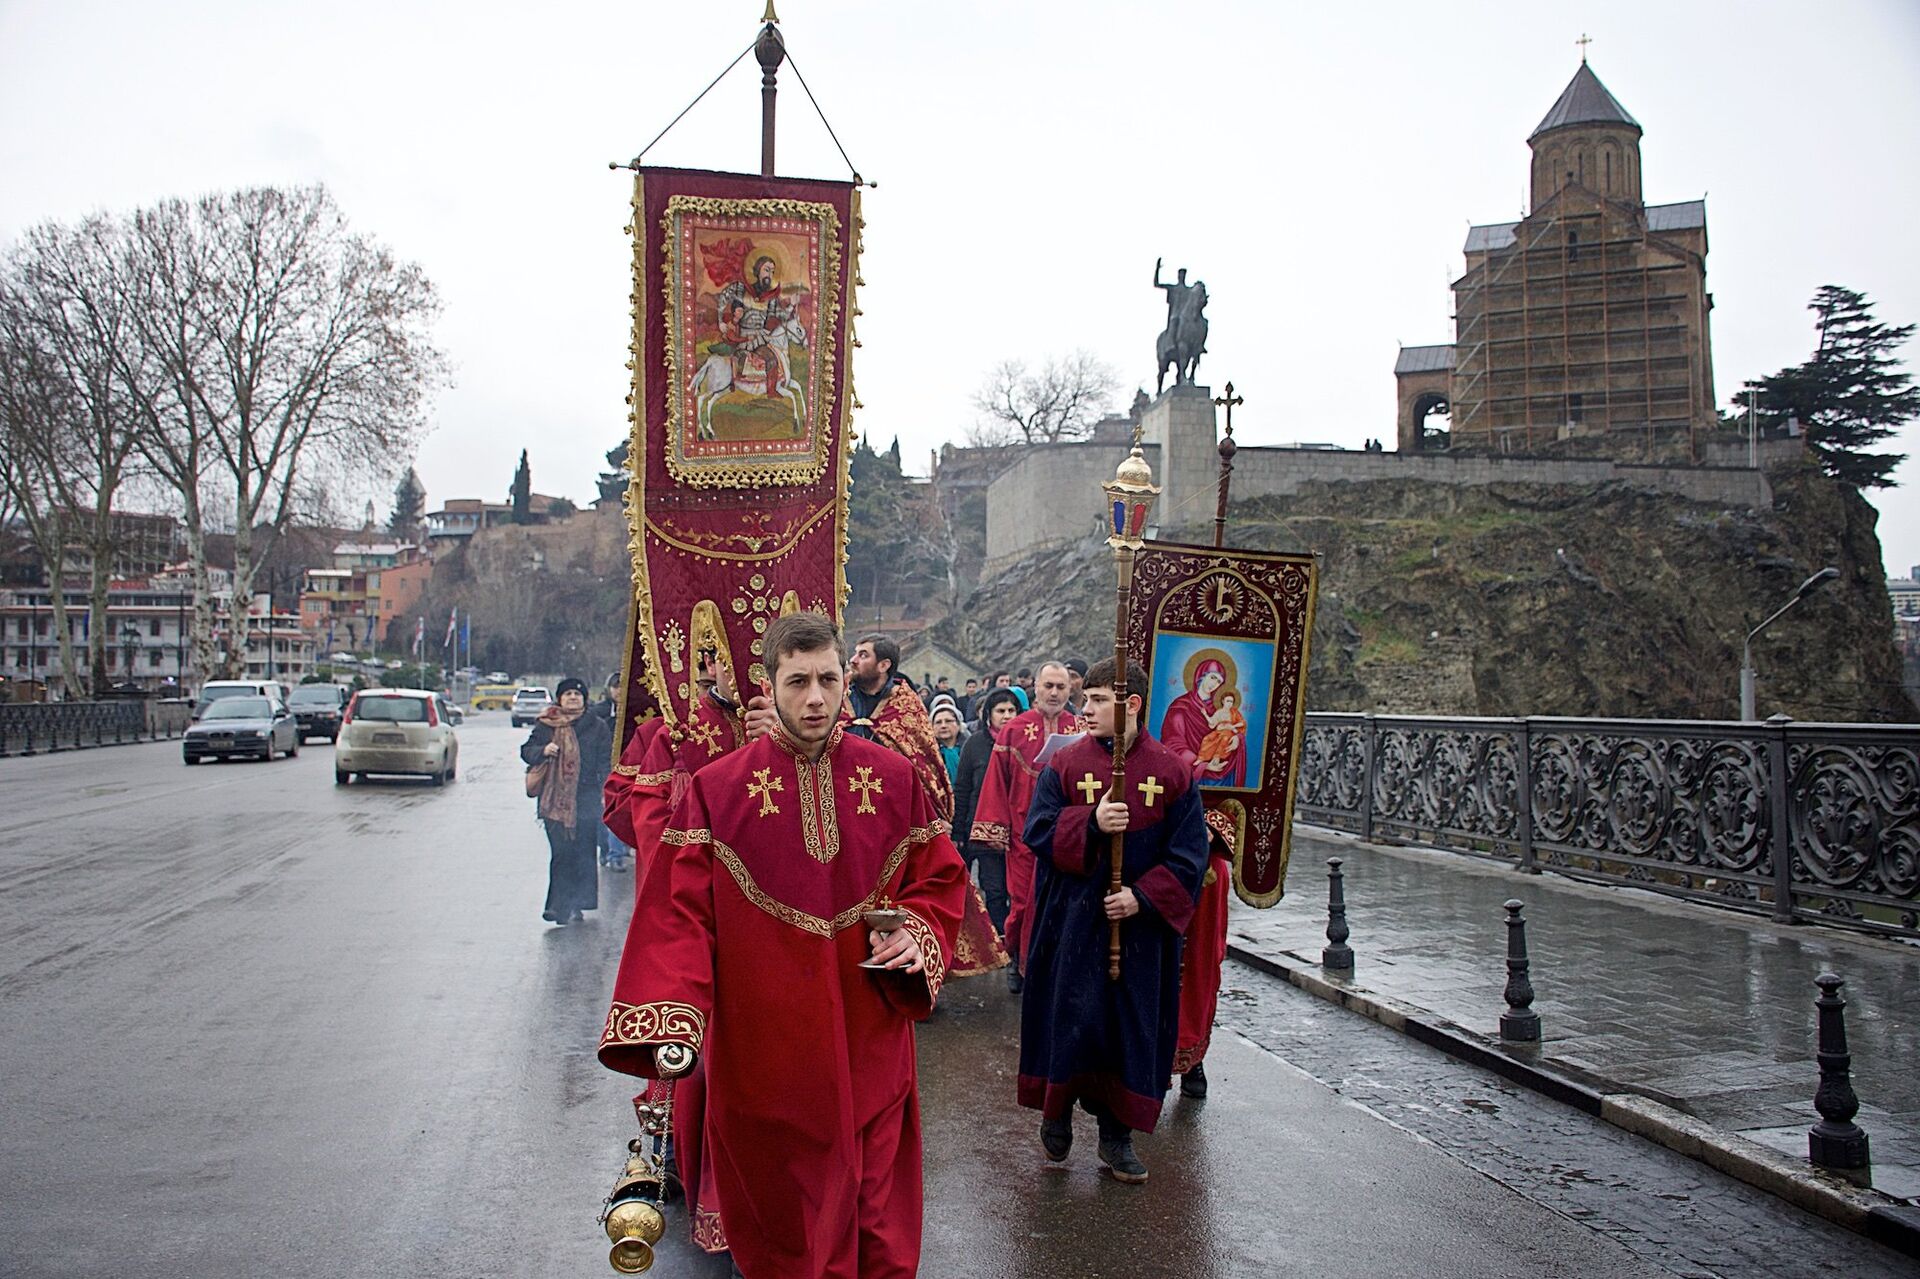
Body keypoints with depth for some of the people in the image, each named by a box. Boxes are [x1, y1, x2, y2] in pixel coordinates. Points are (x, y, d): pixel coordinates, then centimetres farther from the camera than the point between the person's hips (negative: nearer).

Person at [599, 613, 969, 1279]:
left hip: (870, 1047, 2)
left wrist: (917, 932, -13)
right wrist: (669, 1024, -21)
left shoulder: (895, 780, 1)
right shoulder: (715, 791, -6)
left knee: (877, 1212, 13)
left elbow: (941, 880, 8)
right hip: (763, 1055, -1)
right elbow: (679, 916, -11)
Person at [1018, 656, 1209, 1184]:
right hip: (1073, 919, 0)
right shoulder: (1065, 764, 0)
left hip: (1141, 925, 1)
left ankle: (1117, 1135, 22)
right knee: (1071, 1017, 1)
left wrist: (1143, 896, -14)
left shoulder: (1172, 772, -1)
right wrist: (1091, 823, -22)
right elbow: (1037, 829, -6)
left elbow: (1189, 853, -3)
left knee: (1133, 1025, 7)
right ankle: (1058, 1107, 26)